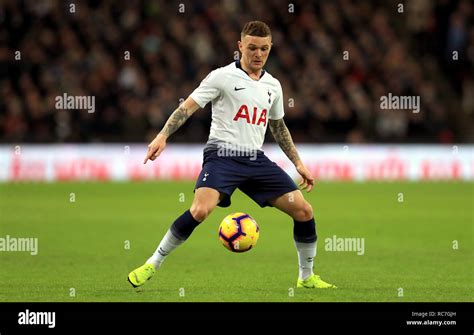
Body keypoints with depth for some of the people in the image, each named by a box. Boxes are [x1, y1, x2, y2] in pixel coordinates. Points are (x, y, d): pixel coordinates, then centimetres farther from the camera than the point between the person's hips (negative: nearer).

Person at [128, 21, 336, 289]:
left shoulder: (273, 85, 14)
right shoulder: (223, 77, -3)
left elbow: (278, 127, 28)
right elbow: (188, 107, -7)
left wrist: (298, 163, 24)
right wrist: (163, 136, -21)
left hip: (256, 159, 6)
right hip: (223, 156, -6)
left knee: (303, 210, -3)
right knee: (200, 210, -30)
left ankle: (306, 277, 16)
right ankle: (151, 266, -15)